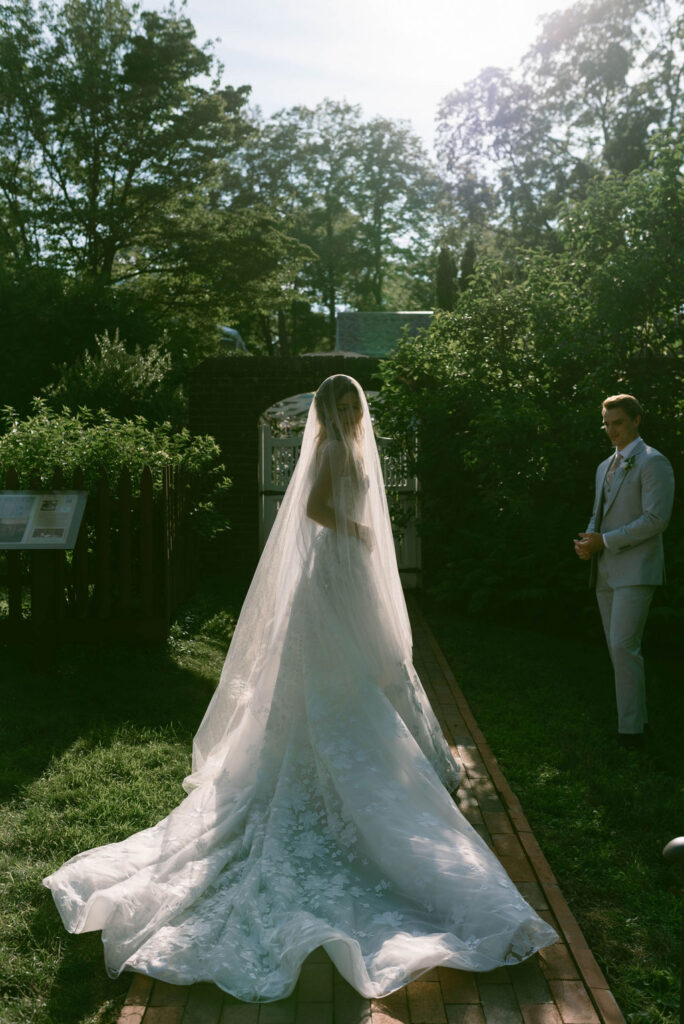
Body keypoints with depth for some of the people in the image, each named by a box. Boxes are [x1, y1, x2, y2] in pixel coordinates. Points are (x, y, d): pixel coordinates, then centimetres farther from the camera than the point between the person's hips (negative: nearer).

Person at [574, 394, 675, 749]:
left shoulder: (652, 462, -8)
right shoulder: (605, 467, 19)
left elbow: (656, 518, -17)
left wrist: (604, 541, -17)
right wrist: (587, 539, 3)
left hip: (635, 570, -8)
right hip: (606, 571, 9)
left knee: (624, 647, -13)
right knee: (618, 648, 11)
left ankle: (631, 728, -6)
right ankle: (637, 716, 22)